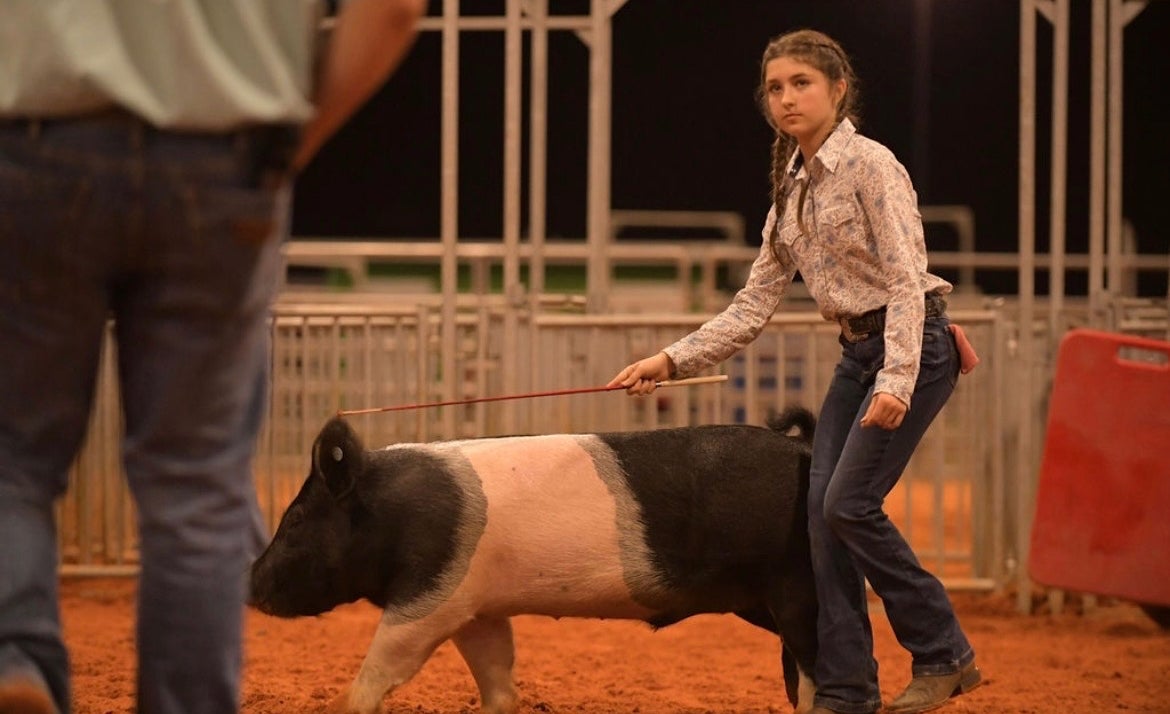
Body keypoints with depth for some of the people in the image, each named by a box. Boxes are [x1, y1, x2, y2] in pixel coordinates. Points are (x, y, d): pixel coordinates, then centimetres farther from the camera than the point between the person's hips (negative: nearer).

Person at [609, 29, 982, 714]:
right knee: (823, 508, -2)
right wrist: (673, 360, 3)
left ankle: (945, 655, -1)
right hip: (857, 352, 8)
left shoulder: (870, 165, -11)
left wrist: (897, 380, -29)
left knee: (849, 503, -14)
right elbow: (754, 307, 12)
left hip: (912, 347, -8)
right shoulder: (792, 188, 11)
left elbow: (906, 279, -19)